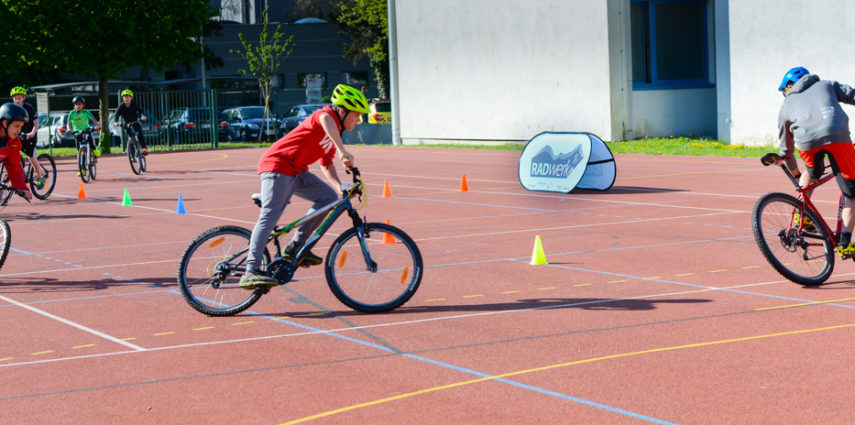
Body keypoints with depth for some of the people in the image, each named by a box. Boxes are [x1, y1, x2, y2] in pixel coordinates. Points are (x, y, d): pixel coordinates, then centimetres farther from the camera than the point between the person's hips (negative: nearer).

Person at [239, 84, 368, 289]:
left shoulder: (334, 133, 19)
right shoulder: (328, 114, -10)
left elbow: (327, 164, 24)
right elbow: (325, 119, -36)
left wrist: (341, 186, 7)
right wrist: (342, 151, -47)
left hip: (296, 172, 10)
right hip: (278, 165, -10)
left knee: (328, 196, 3)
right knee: (270, 216, -16)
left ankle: (296, 246, 6)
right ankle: (251, 272, -21)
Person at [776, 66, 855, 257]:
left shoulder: (786, 106, 35)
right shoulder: (827, 85, 36)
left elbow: (786, 150, 40)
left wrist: (797, 176, 55)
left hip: (806, 141, 2)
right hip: (837, 134, -2)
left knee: (813, 173, 36)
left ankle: (801, 213, 25)